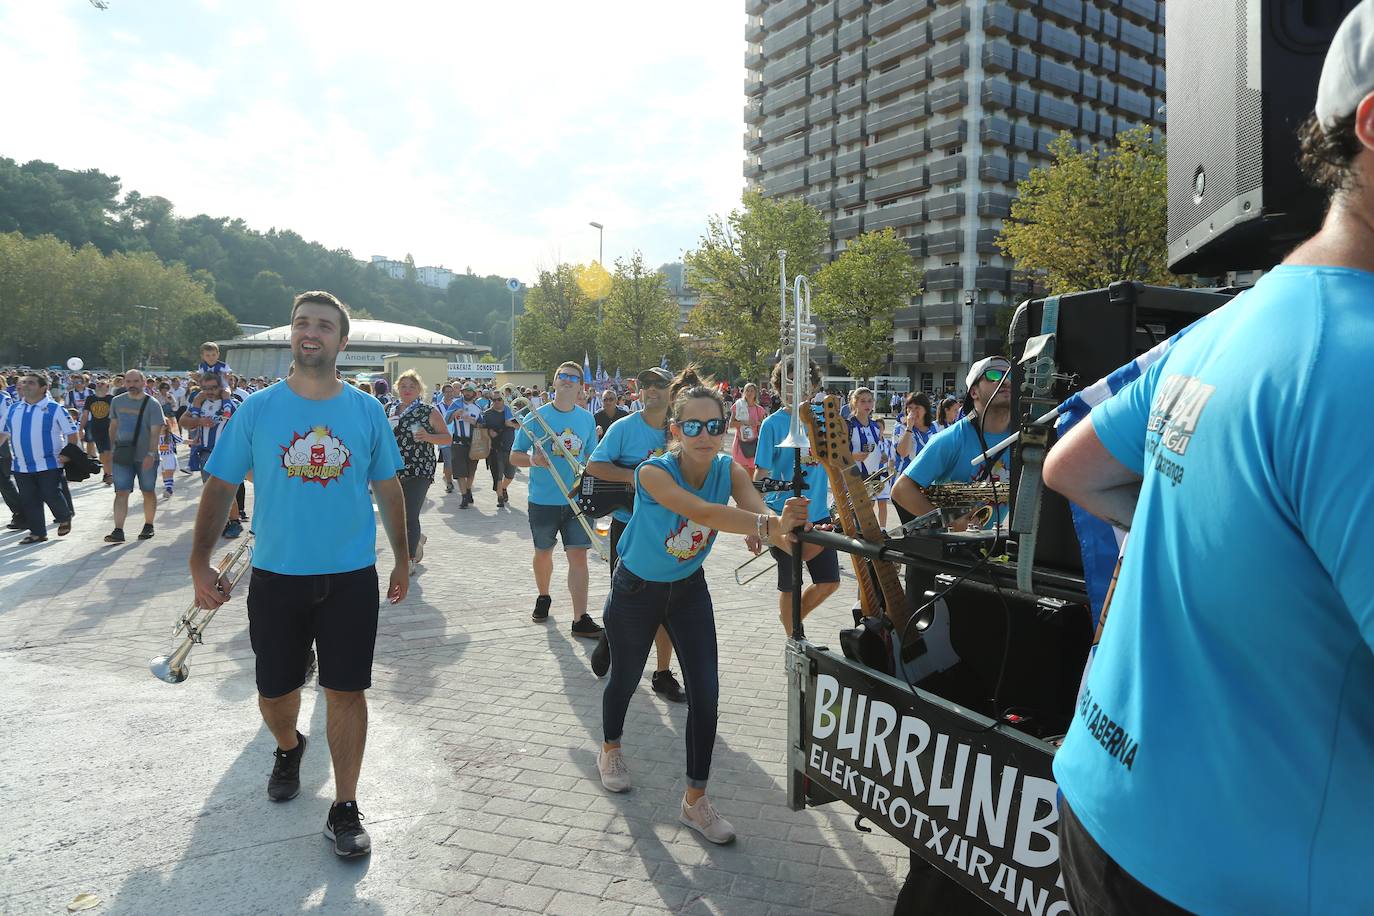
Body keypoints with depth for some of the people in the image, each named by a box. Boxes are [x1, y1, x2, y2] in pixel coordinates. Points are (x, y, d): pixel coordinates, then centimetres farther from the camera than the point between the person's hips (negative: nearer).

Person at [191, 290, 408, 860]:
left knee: (346, 690, 2)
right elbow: (222, 486, 1)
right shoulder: (256, 410, -3)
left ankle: (345, 808, 16)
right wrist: (199, 563, -5)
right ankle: (288, 748, 48)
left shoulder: (367, 411, -1)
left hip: (351, 577, -1)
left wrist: (402, 560, 10)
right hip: (275, 576, 1)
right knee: (275, 689, 15)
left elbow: (388, 489, 7)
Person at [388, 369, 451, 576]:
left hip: (419, 471, -6)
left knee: (410, 516, -10)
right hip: (395, 471, 6)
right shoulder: (392, 409, 12)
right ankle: (418, 540, 41)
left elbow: (447, 438, -2)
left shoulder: (429, 411, -3)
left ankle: (410, 560, 0)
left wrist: (428, 437, -20)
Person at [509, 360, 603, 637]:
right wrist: (532, 460, -23)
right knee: (543, 552, 16)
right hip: (543, 500, -1)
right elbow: (514, 456, -1)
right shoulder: (536, 417, -4)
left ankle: (580, 619, -1)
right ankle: (543, 597, 41)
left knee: (578, 556, -4)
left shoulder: (587, 419, 5)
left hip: (577, 500, 1)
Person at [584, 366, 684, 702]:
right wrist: (633, 476, -21)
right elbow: (594, 465, -10)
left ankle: (663, 674, 17)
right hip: (628, 526, -3)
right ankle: (610, 639, 39)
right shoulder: (624, 427, -6)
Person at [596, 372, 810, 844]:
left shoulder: (729, 470, -18)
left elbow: (756, 506, -39)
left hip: (689, 589, 3)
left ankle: (695, 800, 13)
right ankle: (610, 749, 50)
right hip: (636, 591, -3)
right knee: (626, 678, 18)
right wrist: (767, 525, -64)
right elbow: (702, 511, -50)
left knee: (706, 691, -5)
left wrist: (780, 525, -63)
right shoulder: (653, 472, -32)